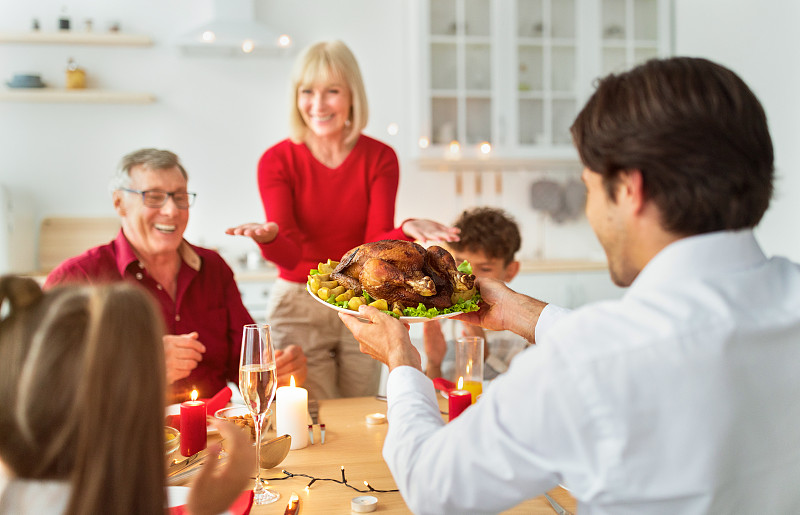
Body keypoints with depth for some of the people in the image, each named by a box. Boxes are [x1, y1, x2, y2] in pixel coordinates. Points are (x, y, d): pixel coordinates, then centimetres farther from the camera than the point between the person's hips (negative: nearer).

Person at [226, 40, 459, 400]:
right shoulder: (277, 161, -7)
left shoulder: (379, 158, -3)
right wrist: (269, 237, -40)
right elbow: (289, 253, -17)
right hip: (298, 307, -2)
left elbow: (375, 246, -11)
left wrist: (407, 231, -32)